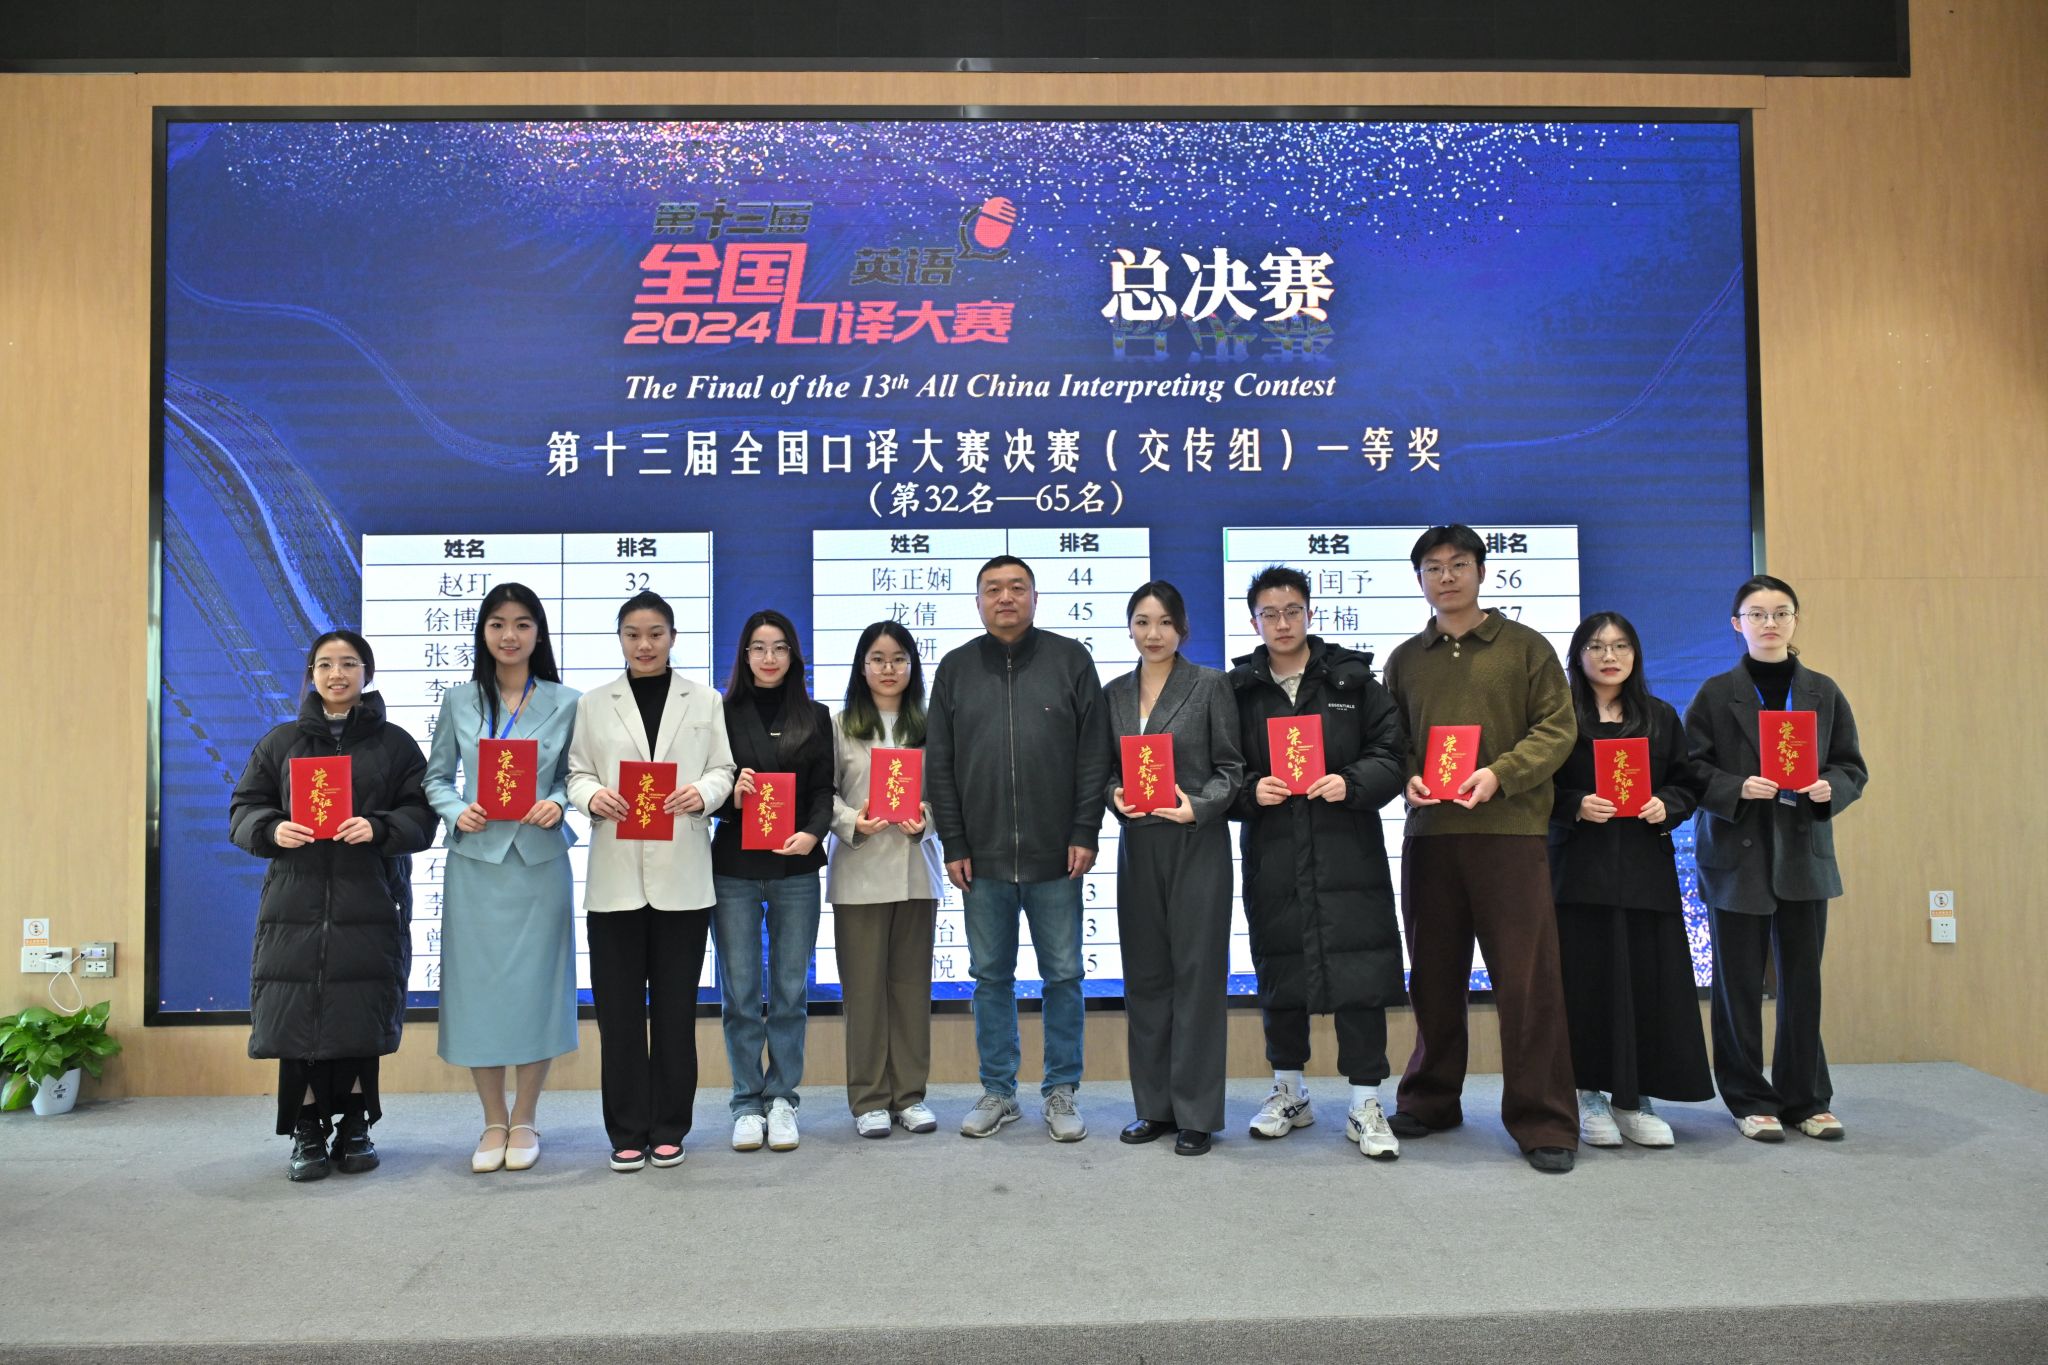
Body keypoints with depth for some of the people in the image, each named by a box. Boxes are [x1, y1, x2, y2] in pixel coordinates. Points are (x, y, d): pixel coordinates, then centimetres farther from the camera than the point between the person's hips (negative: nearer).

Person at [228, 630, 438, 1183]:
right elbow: (243, 810, 9)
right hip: (295, 904, 1)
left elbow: (421, 817, 1)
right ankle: (307, 1133, 11)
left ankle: (355, 1126, 18)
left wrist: (378, 827, -18)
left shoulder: (395, 744, 8)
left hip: (369, 908, -1)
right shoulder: (280, 742, 13)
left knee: (361, 1018, 2)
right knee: (297, 1015, -2)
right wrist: (272, 830, -12)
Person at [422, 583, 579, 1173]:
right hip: (475, 860, 1)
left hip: (540, 860, -1)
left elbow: (576, 776, 7)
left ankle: (524, 1120, 20)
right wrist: (456, 812, -9)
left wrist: (556, 804, -13)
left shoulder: (565, 702, 1)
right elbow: (436, 777, 9)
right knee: (476, 986, 4)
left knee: (534, 984, 4)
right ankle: (493, 1121, 20)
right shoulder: (459, 700, 5)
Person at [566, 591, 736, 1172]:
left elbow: (722, 770, 4)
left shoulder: (704, 701, 10)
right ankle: (627, 1130, 14)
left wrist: (702, 794, -16)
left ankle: (669, 1127, 17)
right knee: (619, 1007, 3)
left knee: (675, 1005, 5)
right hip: (615, 873, 0)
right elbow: (577, 772, 6)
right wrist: (592, 796, -16)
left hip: (681, 873, 0)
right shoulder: (594, 703, 10)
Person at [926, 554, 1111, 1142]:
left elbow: (1094, 754, 0)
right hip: (982, 857, 2)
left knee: (1063, 976, 6)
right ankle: (998, 1091, 23)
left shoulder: (1070, 659, 3)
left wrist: (1085, 833, -6)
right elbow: (939, 764, 7)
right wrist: (953, 844, 0)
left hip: (1055, 855, -1)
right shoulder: (955, 668, 7)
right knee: (991, 977, 10)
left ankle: (1061, 1092, 19)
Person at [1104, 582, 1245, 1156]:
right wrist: (1116, 796, -7)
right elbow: (1107, 768, 13)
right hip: (1138, 844, 4)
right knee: (1145, 973, 8)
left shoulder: (1210, 685, -2)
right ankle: (1155, 1105, 19)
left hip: (1197, 844, -4)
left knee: (1198, 973, -1)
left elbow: (1231, 768, -3)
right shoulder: (1114, 693, 10)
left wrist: (1199, 806, -18)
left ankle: (1196, 1113, 8)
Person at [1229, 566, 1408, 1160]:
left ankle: (1365, 1107, 10)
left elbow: (1392, 752, 1)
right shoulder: (1238, 689, 8)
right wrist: (1251, 790, -11)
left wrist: (1351, 783, -15)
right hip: (1272, 858, 2)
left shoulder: (1353, 678, 5)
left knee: (1359, 976, -2)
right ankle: (1288, 1094, 28)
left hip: (1348, 853, -1)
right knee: (1279, 974, 10)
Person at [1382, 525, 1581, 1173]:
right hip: (1428, 832, 3)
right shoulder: (1405, 659, 15)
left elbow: (1558, 727, -2)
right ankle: (1430, 1101, 24)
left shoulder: (1525, 646, 5)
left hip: (1510, 829, -3)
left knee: (1526, 978, -3)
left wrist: (1499, 774, -15)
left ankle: (1543, 1121, 6)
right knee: (1434, 975, 11)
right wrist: (1407, 778, -6)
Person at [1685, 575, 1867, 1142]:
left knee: (1803, 979, 6)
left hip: (1804, 854, 2)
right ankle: (1750, 1100, 16)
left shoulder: (1822, 692, 7)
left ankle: (1805, 1099, 20)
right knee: (1739, 983, 3)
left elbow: (1853, 768, 9)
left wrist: (1830, 788, -12)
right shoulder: (1716, 693, 0)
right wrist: (1737, 789, -18)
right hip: (1735, 854, -2)